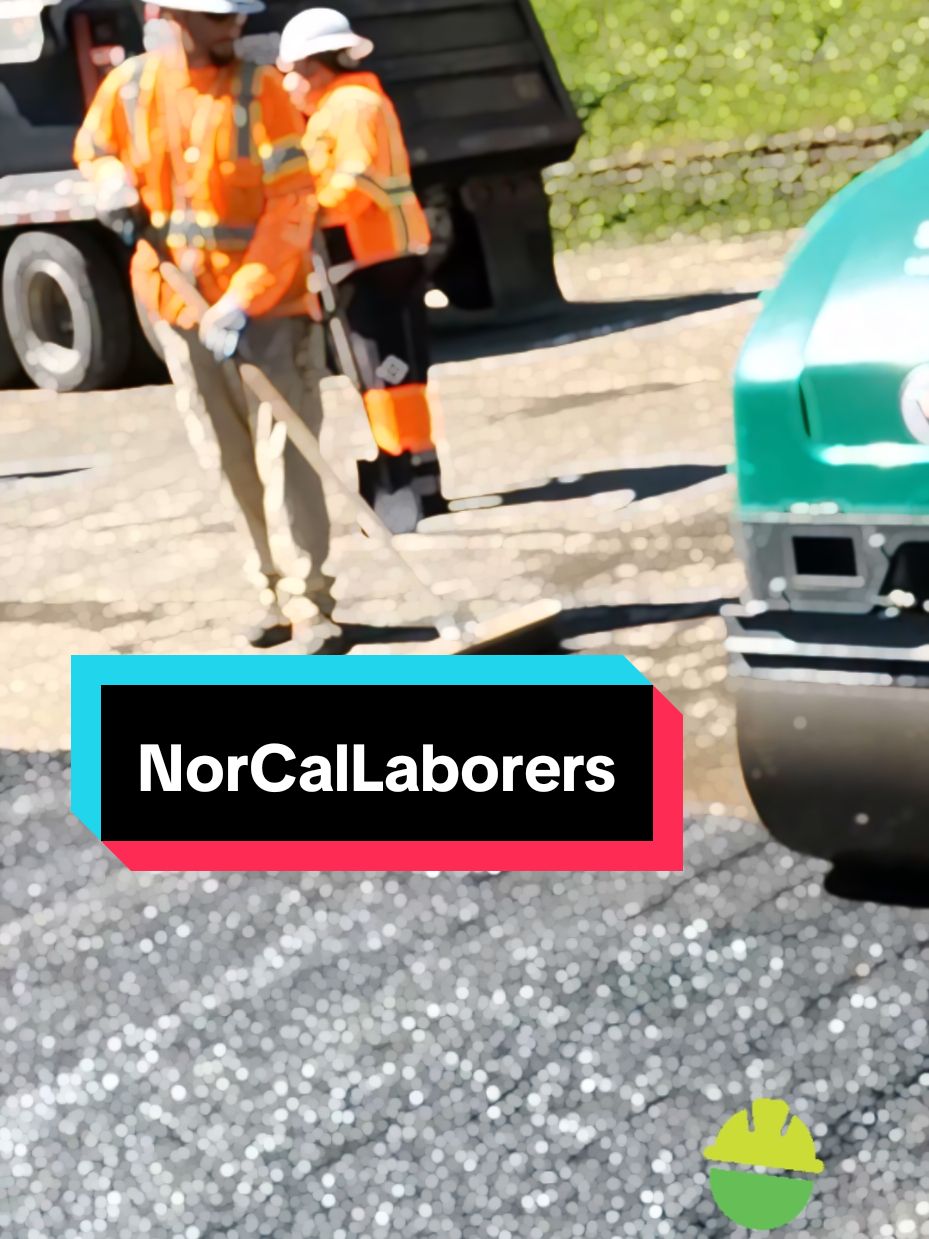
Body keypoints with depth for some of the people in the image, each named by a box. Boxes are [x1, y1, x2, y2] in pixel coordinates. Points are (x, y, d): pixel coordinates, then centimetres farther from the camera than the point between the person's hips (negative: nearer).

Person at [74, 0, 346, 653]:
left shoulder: (261, 90, -13)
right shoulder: (128, 86, -3)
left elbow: (292, 207, -17)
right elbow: (92, 147, 19)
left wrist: (244, 302, -24)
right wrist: (112, 180, -5)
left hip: (269, 306, -4)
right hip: (178, 304, 4)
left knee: (283, 456, -11)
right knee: (235, 463, 13)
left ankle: (312, 606, -8)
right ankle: (279, 587, 27)